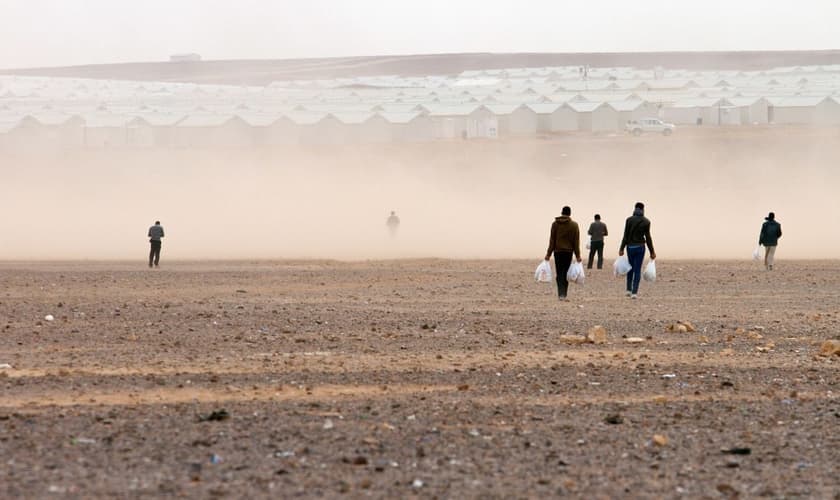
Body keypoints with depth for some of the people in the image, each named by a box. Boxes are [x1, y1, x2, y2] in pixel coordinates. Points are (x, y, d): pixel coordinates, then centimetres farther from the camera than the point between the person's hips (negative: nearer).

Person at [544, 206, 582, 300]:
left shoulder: (555, 224, 0)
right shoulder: (574, 225, -2)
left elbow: (552, 240, 0)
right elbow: (576, 242, -2)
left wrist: (548, 253, 4)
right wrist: (578, 255, 2)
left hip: (557, 251, 0)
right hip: (568, 252, 0)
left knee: (559, 274, 0)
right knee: (565, 273, 9)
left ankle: (561, 294, -17)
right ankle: (564, 294, 12)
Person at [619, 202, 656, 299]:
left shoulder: (629, 220, -4)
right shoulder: (646, 222, -5)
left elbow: (625, 236, -6)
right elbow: (648, 238, -4)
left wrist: (622, 248, -2)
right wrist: (652, 252, 2)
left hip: (630, 247, 1)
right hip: (640, 247, -1)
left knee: (630, 268, 18)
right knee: (637, 270, 1)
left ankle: (629, 290, 19)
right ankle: (634, 292, -5)